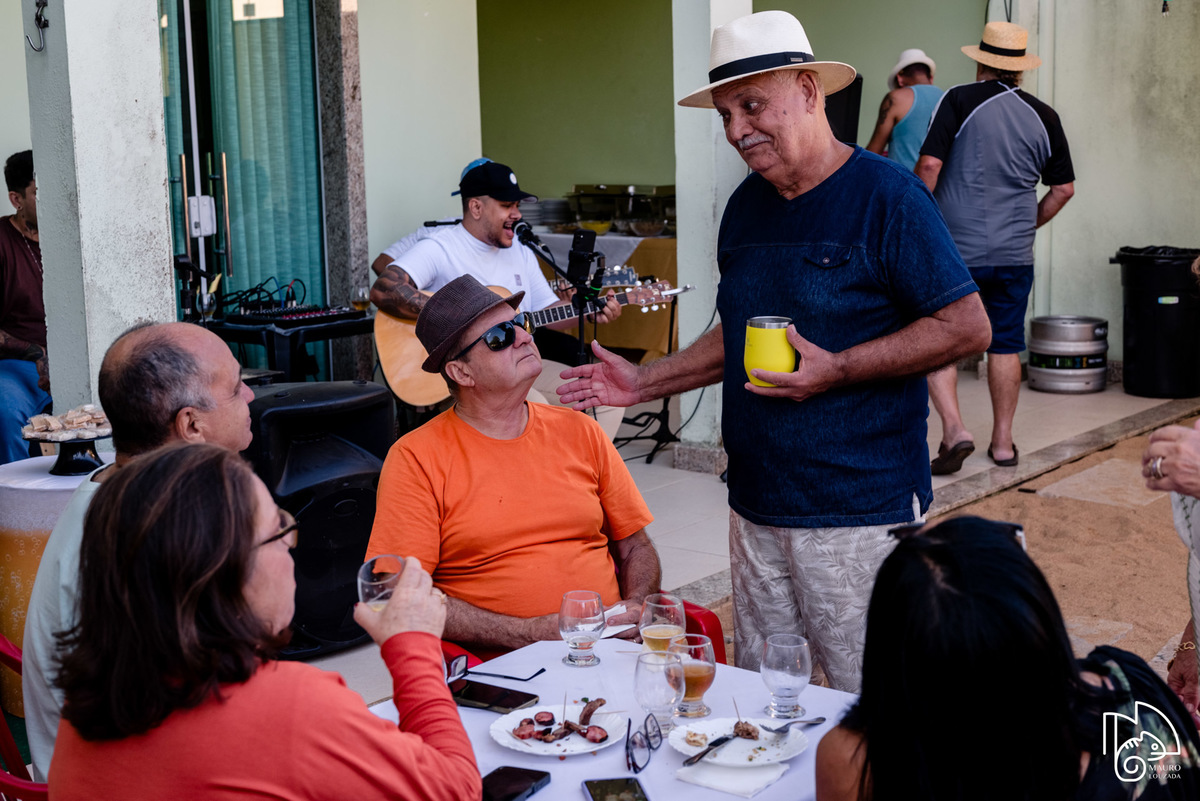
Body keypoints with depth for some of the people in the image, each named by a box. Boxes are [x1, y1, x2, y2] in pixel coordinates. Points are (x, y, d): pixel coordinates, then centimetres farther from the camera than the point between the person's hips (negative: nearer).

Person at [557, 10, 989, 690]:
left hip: (860, 512, -7)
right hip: (758, 506, 7)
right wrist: (645, 382, 14)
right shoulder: (746, 207, 12)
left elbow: (968, 328, -13)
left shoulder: (886, 194, -10)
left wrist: (835, 370, -20)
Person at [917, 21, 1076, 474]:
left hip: (956, 250, -4)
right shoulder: (1043, 117, 7)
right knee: (1005, 345, 12)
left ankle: (954, 430, -12)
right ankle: (1003, 442, 18)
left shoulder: (959, 101, -5)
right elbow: (1063, 188, 11)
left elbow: (929, 165, -13)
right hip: (1015, 255, 4)